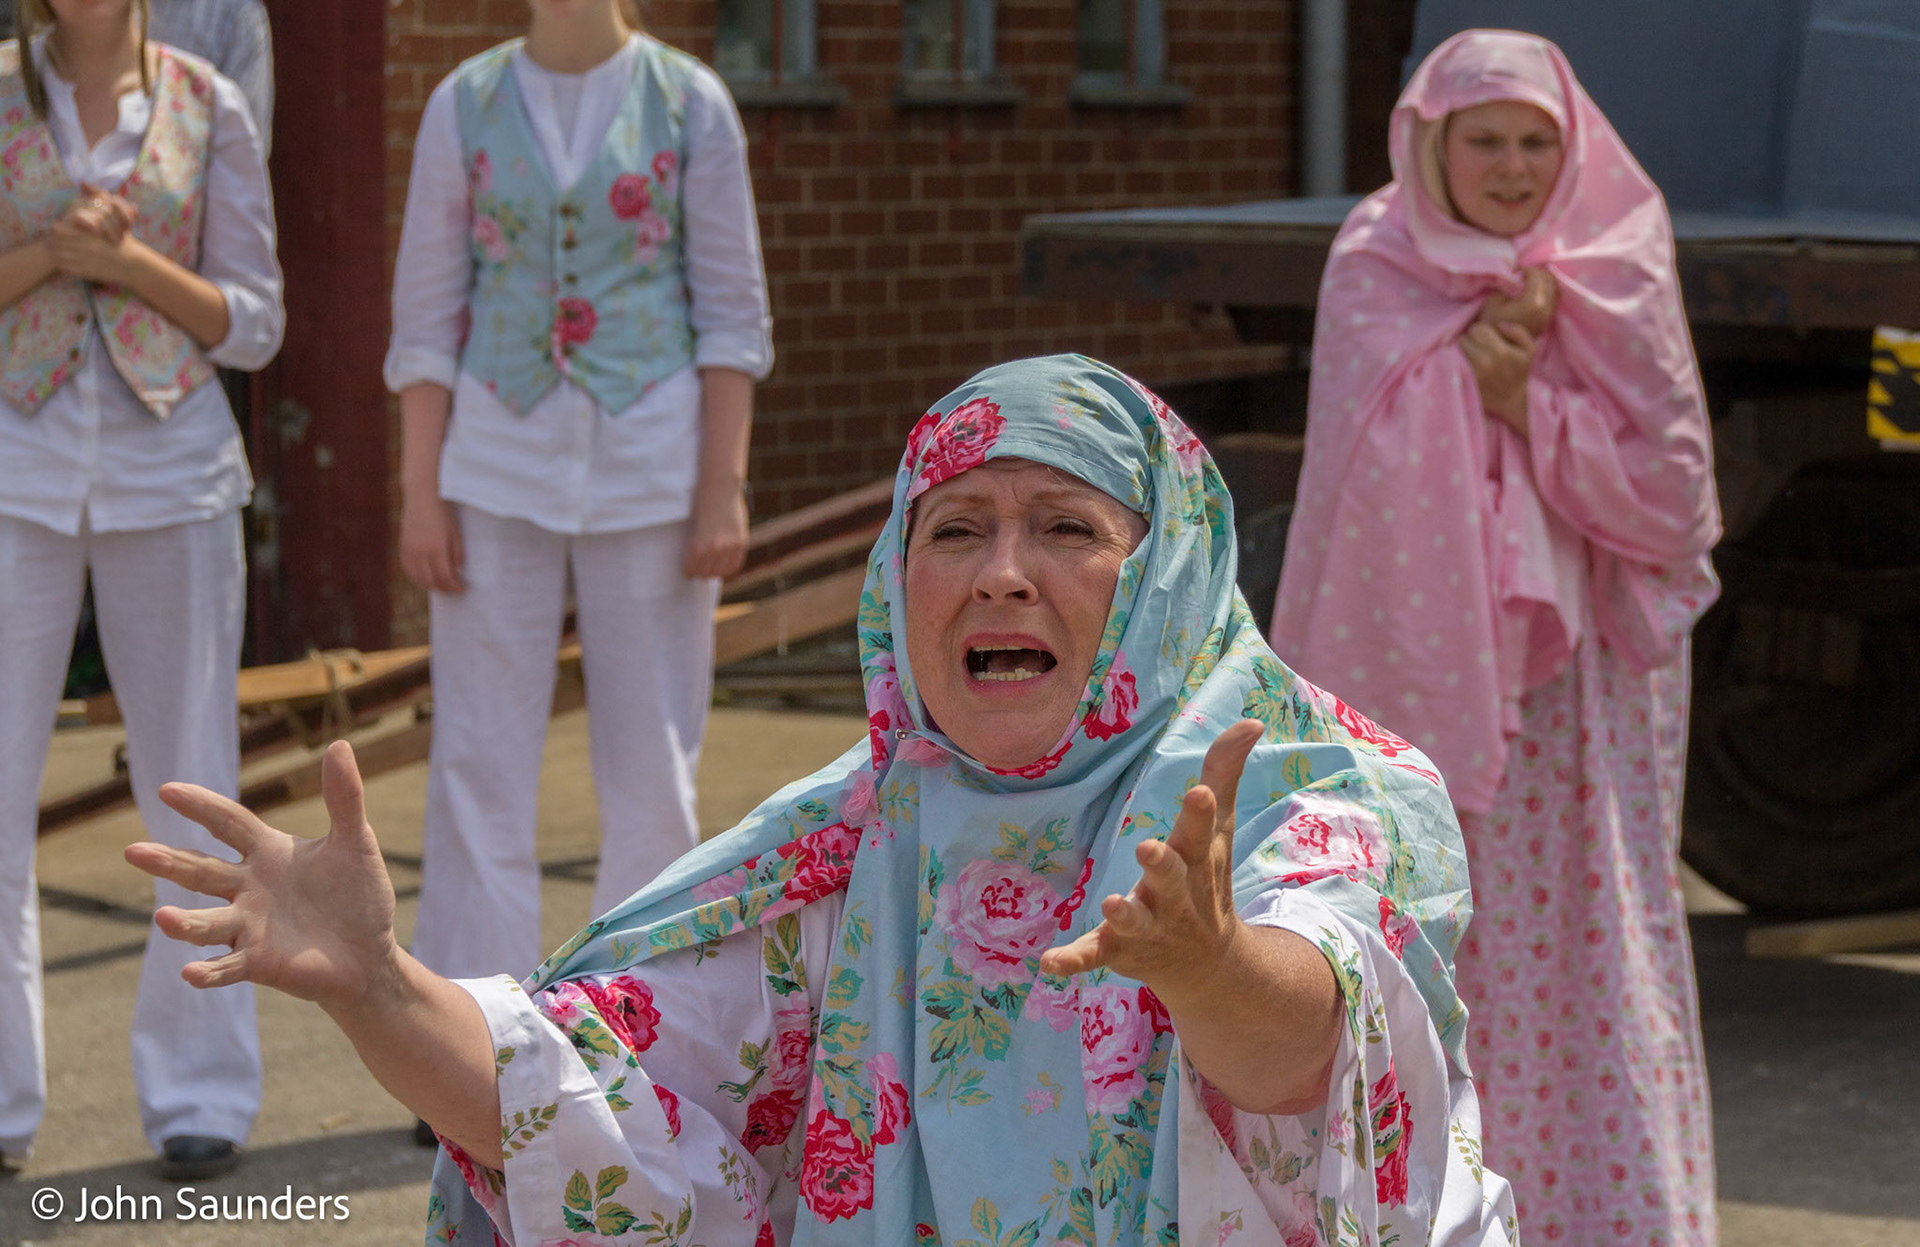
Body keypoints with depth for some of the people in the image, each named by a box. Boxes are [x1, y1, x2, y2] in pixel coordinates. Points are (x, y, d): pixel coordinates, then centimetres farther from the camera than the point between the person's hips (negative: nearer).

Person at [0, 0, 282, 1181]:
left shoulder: (208, 106, 3)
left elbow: (254, 323, 3)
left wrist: (130, 261, -12)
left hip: (170, 465, 0)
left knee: (193, 794, 4)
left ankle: (202, 1094, 15)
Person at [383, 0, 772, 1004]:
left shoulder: (690, 102, 1)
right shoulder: (465, 104, 4)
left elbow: (732, 310, 0)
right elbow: (426, 310, 4)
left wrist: (724, 489, -6)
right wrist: (421, 492, -2)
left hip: (649, 461, -1)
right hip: (499, 455, 1)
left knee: (652, 764, 4)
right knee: (478, 764, 0)